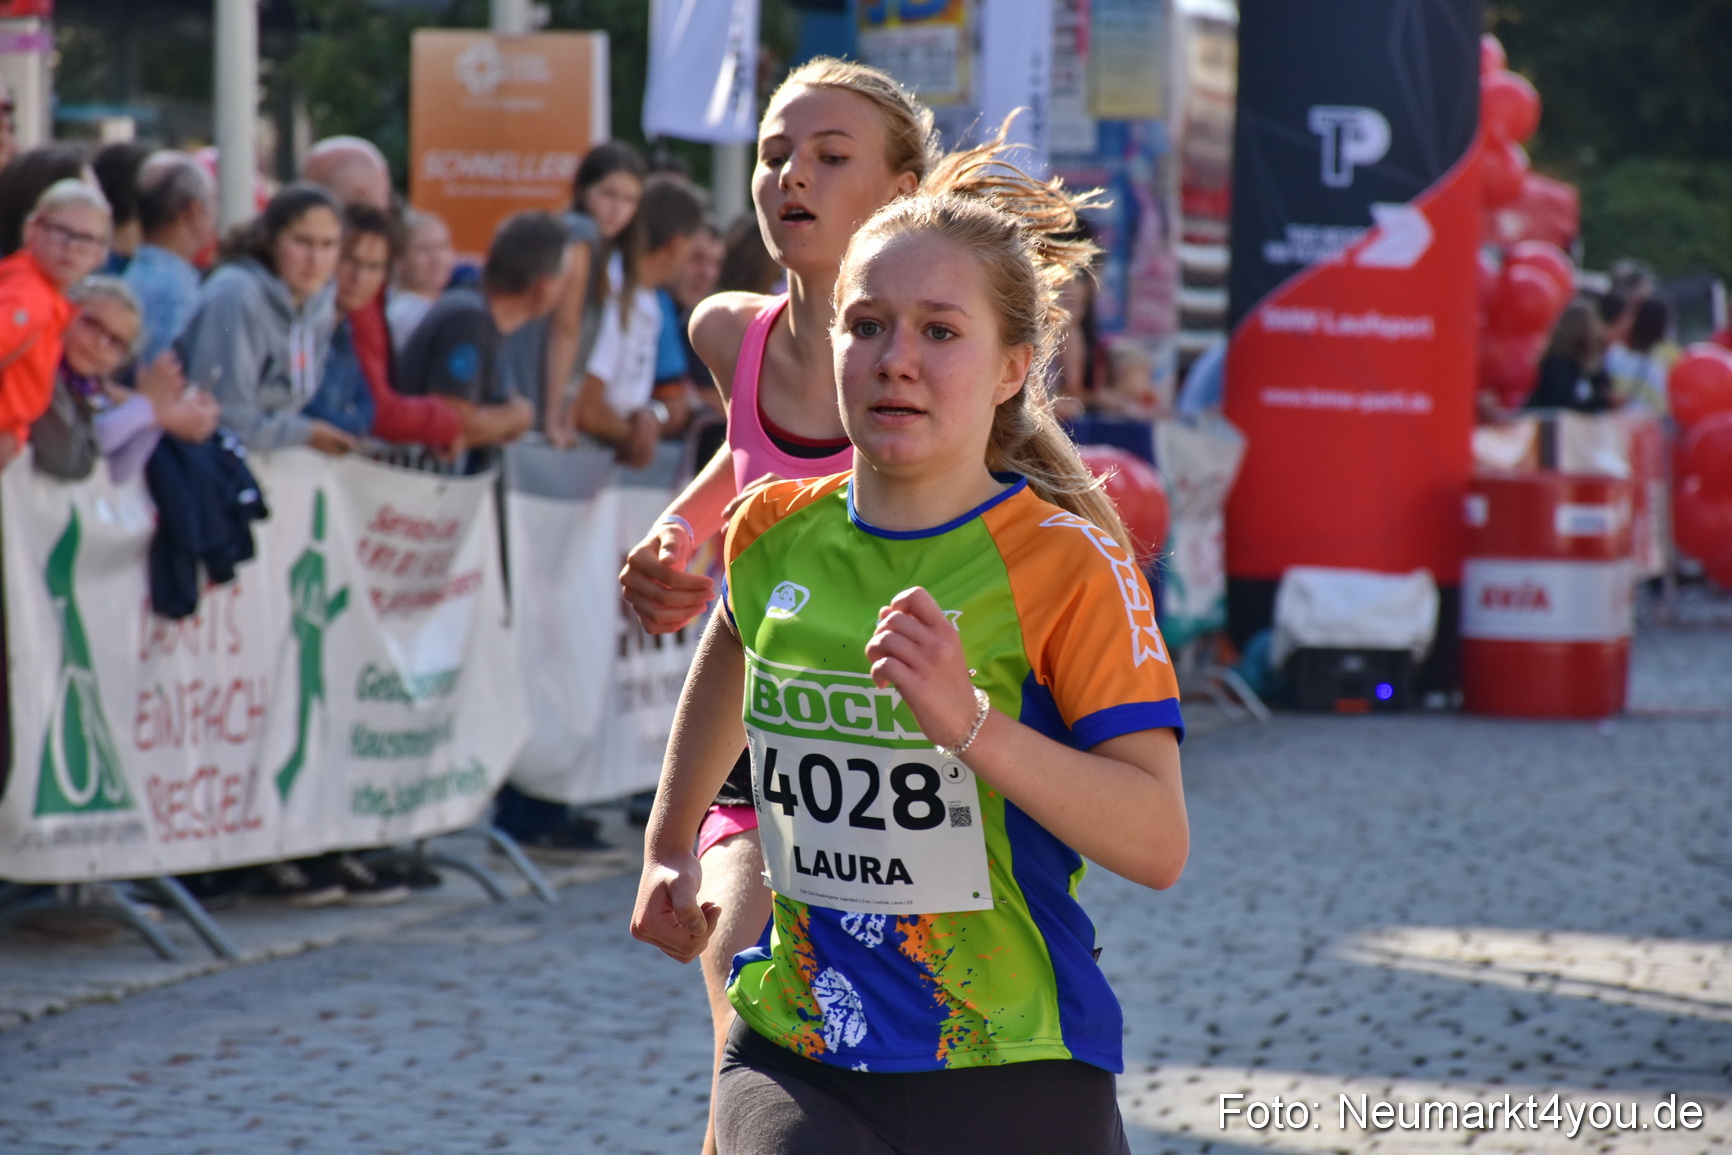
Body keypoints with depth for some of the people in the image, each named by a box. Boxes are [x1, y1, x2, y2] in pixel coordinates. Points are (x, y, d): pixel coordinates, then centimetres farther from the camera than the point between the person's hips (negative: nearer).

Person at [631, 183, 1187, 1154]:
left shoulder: (1068, 564, -10)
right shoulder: (777, 535, 3)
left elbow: (1158, 844, -18)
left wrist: (972, 724, -29)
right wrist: (670, 845, 34)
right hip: (794, 1059, 2)